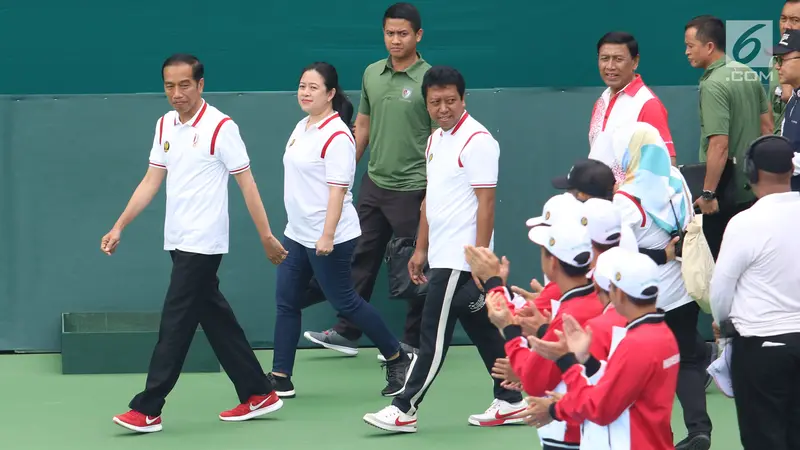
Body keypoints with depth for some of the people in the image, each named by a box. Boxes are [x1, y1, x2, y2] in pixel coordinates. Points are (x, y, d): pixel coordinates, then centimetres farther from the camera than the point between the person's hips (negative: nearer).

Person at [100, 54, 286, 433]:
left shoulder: (221, 127, -11)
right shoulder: (165, 126, 9)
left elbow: (247, 184, -10)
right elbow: (151, 182, 13)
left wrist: (266, 236, -10)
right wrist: (120, 226, 7)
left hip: (203, 242, -7)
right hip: (178, 241, 7)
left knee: (175, 324, -7)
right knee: (217, 320, 10)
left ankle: (147, 409, -5)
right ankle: (258, 395, 18)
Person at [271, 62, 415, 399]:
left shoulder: (336, 136, -17)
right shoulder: (302, 127, 9)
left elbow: (338, 190, -22)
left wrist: (327, 236, -27)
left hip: (327, 239, -9)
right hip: (297, 233, 9)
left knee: (344, 302, 0)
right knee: (286, 302, 6)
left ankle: (398, 360, 16)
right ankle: (280, 380, 9)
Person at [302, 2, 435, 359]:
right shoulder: (372, 74, 6)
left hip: (411, 189, -6)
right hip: (374, 183, 6)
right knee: (362, 260, 11)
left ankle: (413, 342, 13)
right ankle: (346, 333, 18)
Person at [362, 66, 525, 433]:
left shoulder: (477, 141, -14)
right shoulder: (435, 140, 13)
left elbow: (486, 203, -17)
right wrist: (421, 249, 19)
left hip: (461, 258, -9)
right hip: (443, 255, 9)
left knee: (434, 336, -5)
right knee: (482, 331, 13)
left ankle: (405, 409, -2)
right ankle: (510, 402, 18)